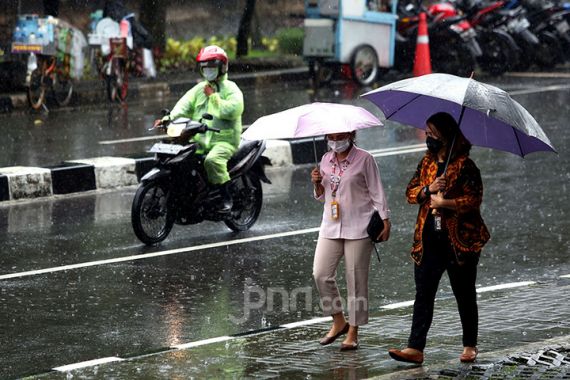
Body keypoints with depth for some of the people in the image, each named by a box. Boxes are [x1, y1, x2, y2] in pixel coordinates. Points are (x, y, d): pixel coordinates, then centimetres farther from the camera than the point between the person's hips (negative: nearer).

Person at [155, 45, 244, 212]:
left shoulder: (231, 89, 1)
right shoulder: (199, 89, 17)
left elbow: (232, 110, -18)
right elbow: (184, 105, 3)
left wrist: (213, 96, -10)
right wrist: (169, 118, -15)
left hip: (224, 140, -6)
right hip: (199, 140, 6)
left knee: (212, 160, -34)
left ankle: (227, 198, -24)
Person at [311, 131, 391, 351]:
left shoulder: (364, 159, -4)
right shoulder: (326, 160, 11)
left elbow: (376, 192, -2)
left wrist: (385, 221, -8)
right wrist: (317, 183, -2)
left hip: (357, 228, -5)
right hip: (330, 226, 5)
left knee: (356, 279, -2)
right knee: (321, 274, -5)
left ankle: (353, 333, 4)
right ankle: (338, 322, 12)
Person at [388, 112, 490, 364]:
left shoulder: (464, 166, -8)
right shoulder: (427, 162, 11)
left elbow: (474, 199, -14)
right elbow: (410, 192, 9)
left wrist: (444, 203, -17)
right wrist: (428, 189, -10)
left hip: (459, 241, -5)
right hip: (429, 240, 5)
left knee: (464, 295, 8)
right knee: (423, 294, -3)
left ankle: (470, 346, 22)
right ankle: (415, 349, -6)